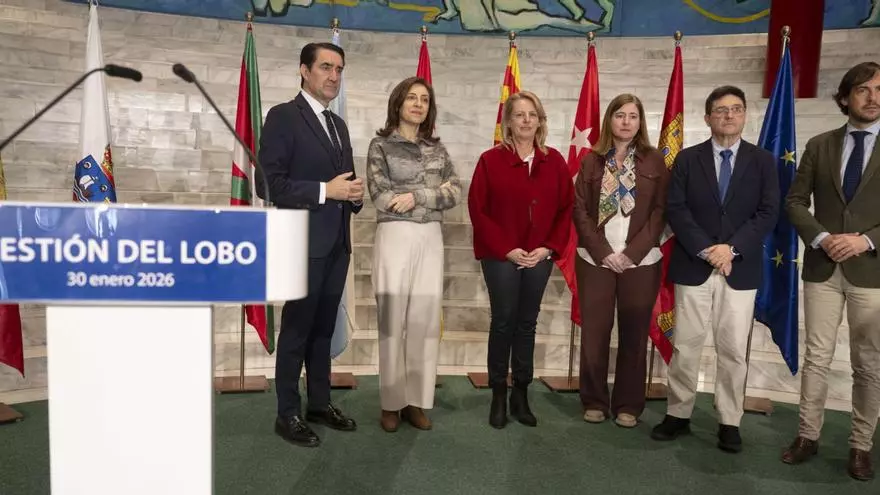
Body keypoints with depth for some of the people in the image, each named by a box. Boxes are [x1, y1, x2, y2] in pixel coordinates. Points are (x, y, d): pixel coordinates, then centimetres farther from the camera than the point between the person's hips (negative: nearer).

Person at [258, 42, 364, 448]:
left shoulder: (339, 125, 17)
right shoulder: (283, 116, -7)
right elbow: (270, 182, -15)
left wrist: (355, 194, 0)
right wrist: (325, 191, -19)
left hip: (337, 242, 7)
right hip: (304, 242, -7)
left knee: (324, 327, 15)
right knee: (296, 328, 2)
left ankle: (320, 403, 27)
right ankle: (288, 414, 15)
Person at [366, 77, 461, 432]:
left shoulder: (436, 148, 13)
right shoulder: (381, 145, 1)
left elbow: (456, 193, 4)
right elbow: (381, 197, -10)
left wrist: (415, 196, -11)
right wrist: (435, 193, -7)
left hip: (431, 239, 4)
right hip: (395, 236, -3)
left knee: (426, 319, 4)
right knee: (393, 320, 0)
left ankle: (416, 401, 15)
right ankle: (391, 403, 13)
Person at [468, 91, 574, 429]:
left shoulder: (554, 162, 6)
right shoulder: (490, 160, -4)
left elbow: (566, 208, 7)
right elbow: (477, 209, -7)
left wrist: (550, 247, -5)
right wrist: (505, 249, -12)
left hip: (540, 256, 3)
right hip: (501, 256, -3)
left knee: (527, 323, 10)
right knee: (503, 322, 1)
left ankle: (521, 395, 21)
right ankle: (499, 395, 15)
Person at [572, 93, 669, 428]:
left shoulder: (654, 160, 3)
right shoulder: (591, 160, 4)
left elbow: (661, 210, -1)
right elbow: (579, 210, 0)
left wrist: (632, 252, -12)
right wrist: (602, 251, -10)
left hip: (641, 261, 0)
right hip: (595, 259, 0)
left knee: (634, 334, 7)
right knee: (594, 332, 5)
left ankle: (629, 405, 20)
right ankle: (594, 401, 19)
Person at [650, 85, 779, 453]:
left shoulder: (763, 161, 7)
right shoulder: (687, 159, 6)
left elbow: (768, 213, -1)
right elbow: (675, 209, -3)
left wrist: (731, 248, -14)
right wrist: (705, 250, -14)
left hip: (741, 269, 1)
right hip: (693, 266, 0)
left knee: (733, 350, 5)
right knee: (685, 346, 4)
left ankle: (729, 422, 18)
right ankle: (678, 415, 17)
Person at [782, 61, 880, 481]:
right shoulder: (820, 145, 6)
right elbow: (795, 201, 5)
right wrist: (822, 238, -11)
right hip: (822, 268, 1)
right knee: (816, 357, 8)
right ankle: (808, 436, 20)